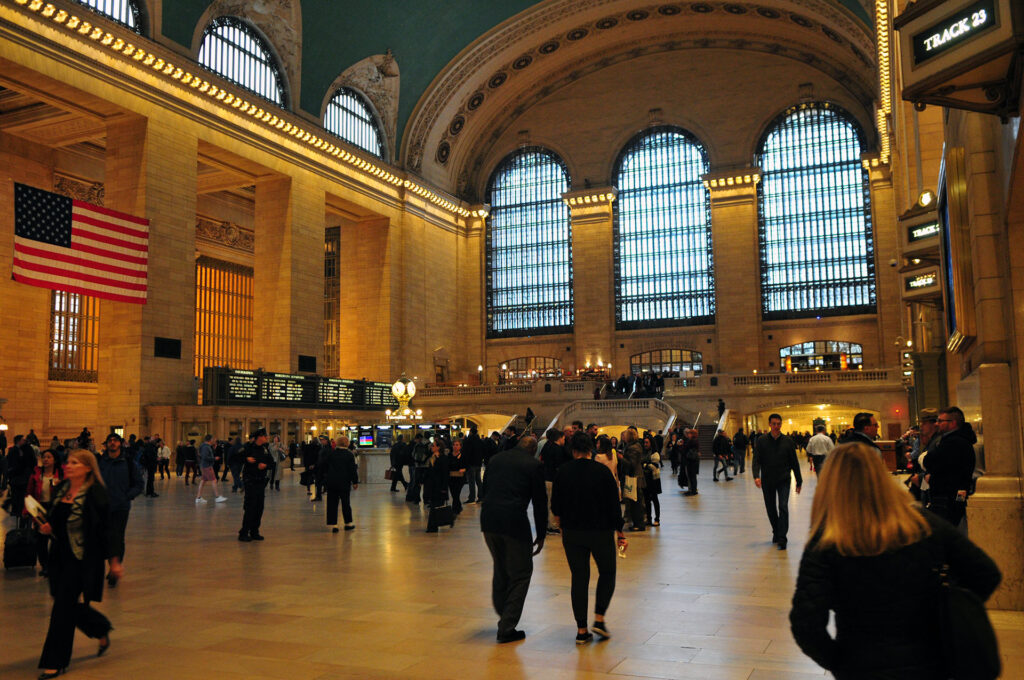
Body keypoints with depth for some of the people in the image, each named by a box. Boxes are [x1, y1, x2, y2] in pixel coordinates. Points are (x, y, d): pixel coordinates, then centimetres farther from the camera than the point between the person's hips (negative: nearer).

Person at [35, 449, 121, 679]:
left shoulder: (95, 493, -13)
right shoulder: (62, 489, 6)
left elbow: (105, 528, -12)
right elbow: (57, 520, 19)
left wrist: (113, 560, -10)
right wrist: (47, 527, -4)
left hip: (84, 559, -7)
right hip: (62, 556, 7)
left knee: (64, 605, -5)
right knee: (69, 605, 14)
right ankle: (102, 631, 39)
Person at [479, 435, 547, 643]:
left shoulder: (496, 459, 16)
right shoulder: (534, 465, 1)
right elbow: (540, 502, 0)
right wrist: (541, 535, 8)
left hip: (488, 519, 5)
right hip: (514, 522, -5)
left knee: (500, 569, 23)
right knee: (520, 574, 7)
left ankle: (503, 616, 31)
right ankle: (507, 628, 6)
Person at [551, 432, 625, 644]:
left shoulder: (563, 472, -3)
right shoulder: (602, 471, -8)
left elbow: (555, 507, 3)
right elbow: (614, 504, -7)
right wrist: (619, 531, 3)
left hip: (572, 532, 2)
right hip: (601, 531, -2)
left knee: (579, 578, 9)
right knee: (607, 573, 17)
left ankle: (581, 630, 7)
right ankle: (599, 619, 5)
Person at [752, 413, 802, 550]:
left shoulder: (787, 441, 0)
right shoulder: (761, 441, -1)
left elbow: (794, 463, 6)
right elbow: (756, 460, -6)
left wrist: (799, 481, 8)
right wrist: (756, 476, -23)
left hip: (783, 480, -1)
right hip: (767, 481, 1)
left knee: (783, 507, -13)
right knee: (771, 509, 11)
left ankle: (782, 538, -11)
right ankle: (776, 532, 32)